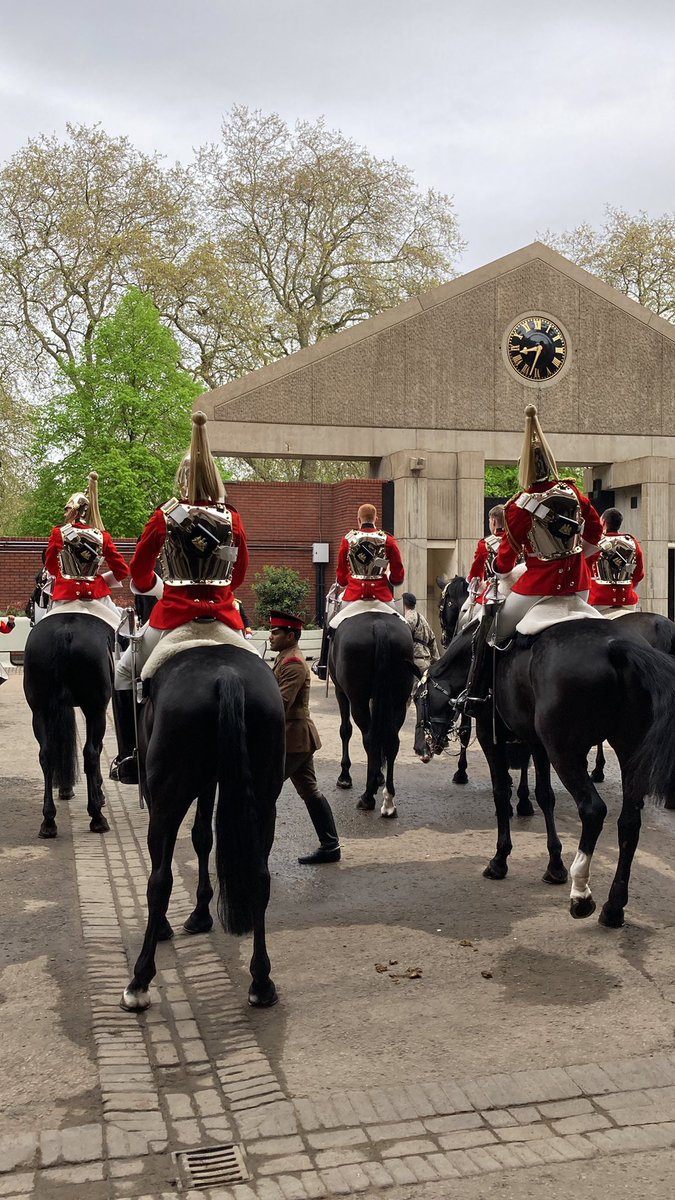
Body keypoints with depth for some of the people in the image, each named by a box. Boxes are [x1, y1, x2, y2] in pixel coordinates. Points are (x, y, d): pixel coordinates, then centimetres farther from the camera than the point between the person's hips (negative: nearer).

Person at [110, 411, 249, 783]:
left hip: (174, 617, -2)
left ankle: (129, 760, 16)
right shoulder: (233, 520, 0)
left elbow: (140, 576, -2)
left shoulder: (166, 516, -7)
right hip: (224, 618, 2)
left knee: (125, 673, 21)